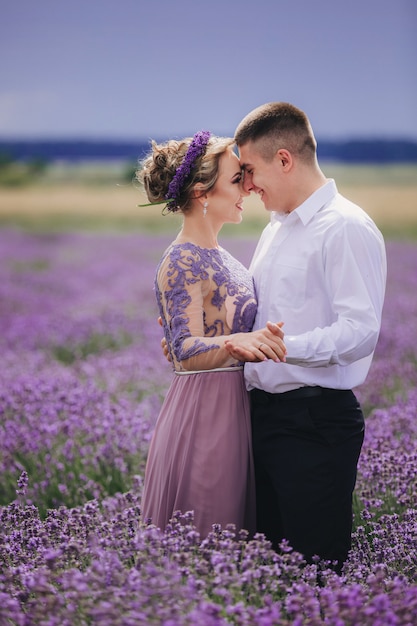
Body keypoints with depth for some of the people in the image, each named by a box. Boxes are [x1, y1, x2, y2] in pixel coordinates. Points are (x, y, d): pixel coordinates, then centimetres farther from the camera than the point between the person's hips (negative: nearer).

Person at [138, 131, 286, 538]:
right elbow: (186, 351, -27)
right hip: (203, 412, -9)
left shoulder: (216, 255, 12)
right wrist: (237, 342, -43)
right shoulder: (182, 262, -16)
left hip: (233, 410, 9)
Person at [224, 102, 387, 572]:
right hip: (264, 413, 9)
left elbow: (360, 331, -22)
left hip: (316, 422, -9)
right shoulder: (276, 229, 19)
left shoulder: (346, 228, -12)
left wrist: (278, 347, -30)